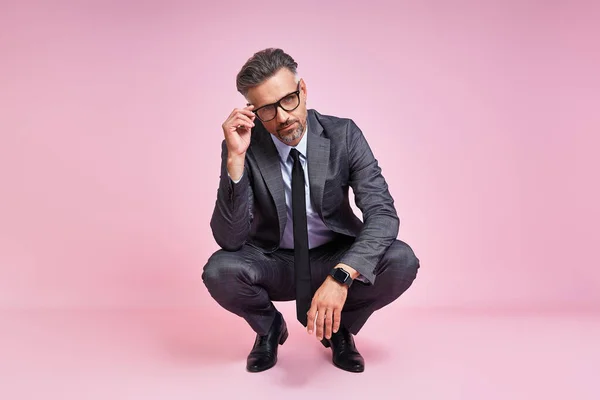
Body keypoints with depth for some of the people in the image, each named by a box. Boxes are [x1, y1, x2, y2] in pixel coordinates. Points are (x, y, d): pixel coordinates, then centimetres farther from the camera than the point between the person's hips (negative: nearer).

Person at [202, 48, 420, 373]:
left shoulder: (344, 135, -15)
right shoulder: (244, 148, -16)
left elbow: (383, 213, -22)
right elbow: (229, 239, -22)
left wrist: (340, 276, -39)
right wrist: (235, 158, -34)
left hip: (337, 258, 1)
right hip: (273, 262, 0)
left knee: (401, 261, -27)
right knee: (219, 271, -30)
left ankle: (340, 327, 6)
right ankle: (269, 328, 6)